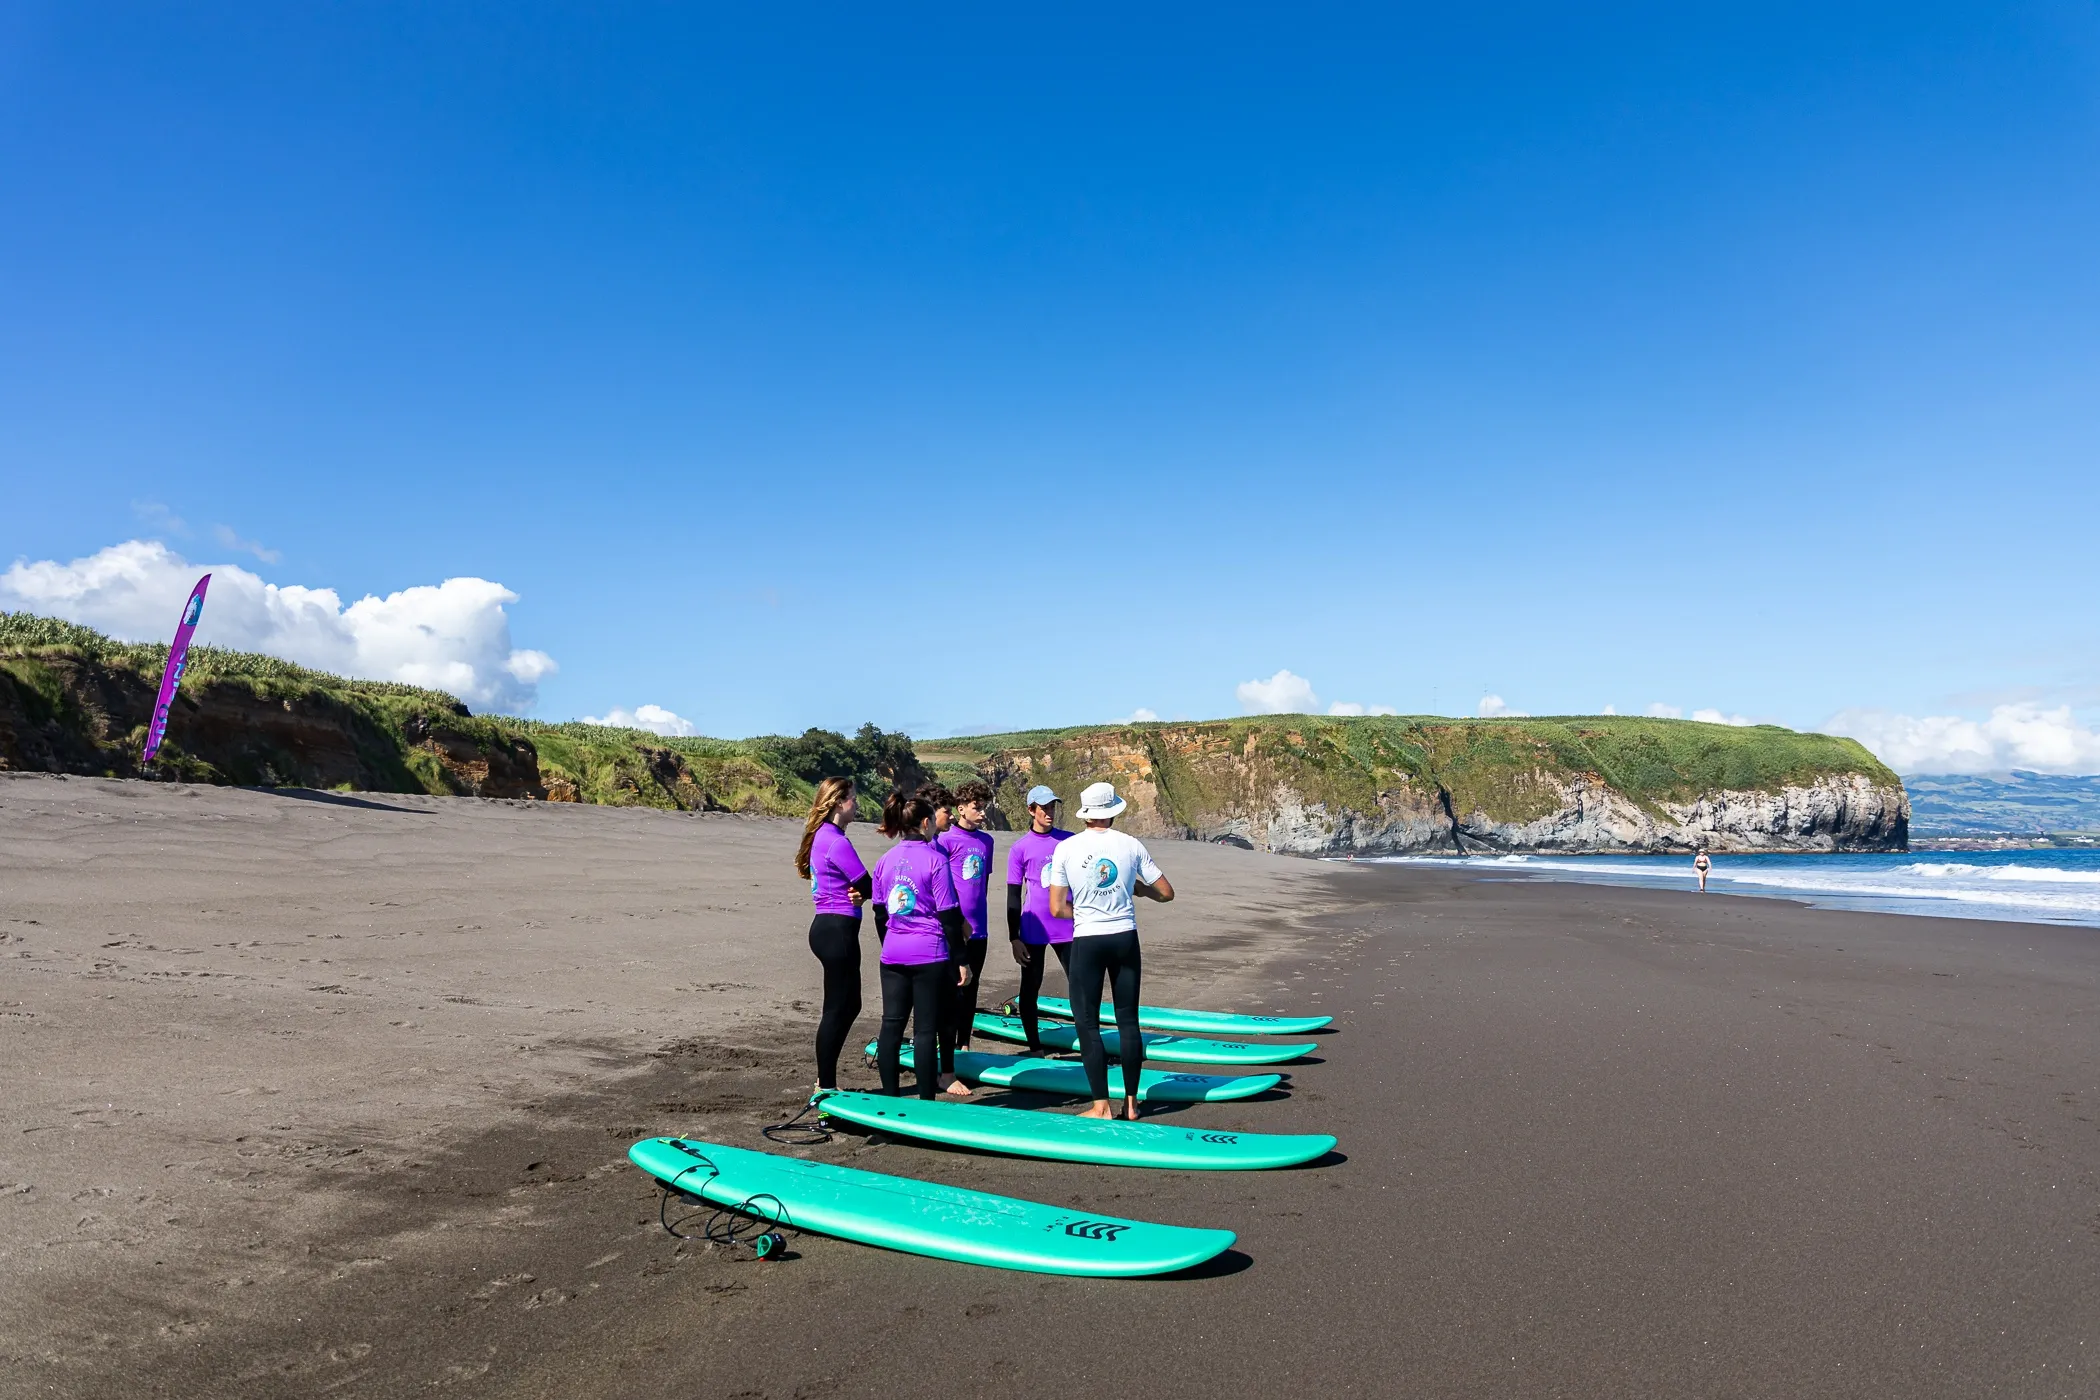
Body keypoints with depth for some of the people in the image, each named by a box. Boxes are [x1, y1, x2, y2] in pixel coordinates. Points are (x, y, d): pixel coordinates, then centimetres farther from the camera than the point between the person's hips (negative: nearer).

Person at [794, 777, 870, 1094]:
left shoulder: (820, 836, 13)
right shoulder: (837, 842, -18)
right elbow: (867, 886, -16)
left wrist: (854, 892, -10)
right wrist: (859, 894, 5)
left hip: (826, 926, 10)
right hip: (838, 929, -10)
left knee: (849, 1005, 18)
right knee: (837, 1009, 0)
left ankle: (826, 1081, 26)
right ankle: (825, 1088, 11)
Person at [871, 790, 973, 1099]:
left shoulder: (885, 861, 6)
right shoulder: (935, 859, -10)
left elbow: (880, 914, 12)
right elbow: (948, 915, -10)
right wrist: (960, 960, -4)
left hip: (892, 956, 5)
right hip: (930, 956, -5)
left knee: (891, 1025, 11)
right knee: (925, 1029, 1)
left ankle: (889, 1097, 18)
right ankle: (926, 1102, 7)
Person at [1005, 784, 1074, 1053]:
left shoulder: (1069, 840, 3)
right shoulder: (1020, 848, -3)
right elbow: (1013, 895, -1)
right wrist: (1014, 938, -4)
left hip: (1068, 928, 2)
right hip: (1033, 931, -2)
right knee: (1030, 989, 7)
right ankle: (1035, 1049, 20)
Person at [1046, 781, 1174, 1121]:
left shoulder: (1066, 848, -7)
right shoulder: (1131, 845, -2)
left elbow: (1057, 908, -6)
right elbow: (1166, 893, 4)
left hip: (1087, 942, -2)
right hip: (1125, 938, 2)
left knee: (1087, 1023, 7)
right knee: (1128, 1020, 13)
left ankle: (1101, 1107, 8)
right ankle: (1131, 1102, 21)